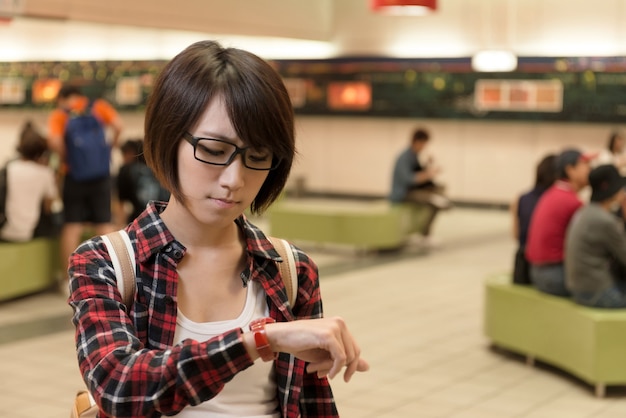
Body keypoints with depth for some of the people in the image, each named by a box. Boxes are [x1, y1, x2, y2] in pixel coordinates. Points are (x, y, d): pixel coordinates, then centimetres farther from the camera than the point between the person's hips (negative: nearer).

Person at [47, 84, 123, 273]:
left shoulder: (59, 115, 3)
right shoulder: (98, 106, 7)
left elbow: (54, 140, -15)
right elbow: (118, 126, -7)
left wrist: (66, 158, 0)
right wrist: (109, 148, 6)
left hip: (74, 175, -1)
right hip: (101, 175, 1)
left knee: (72, 227, 4)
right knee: (104, 224, 8)